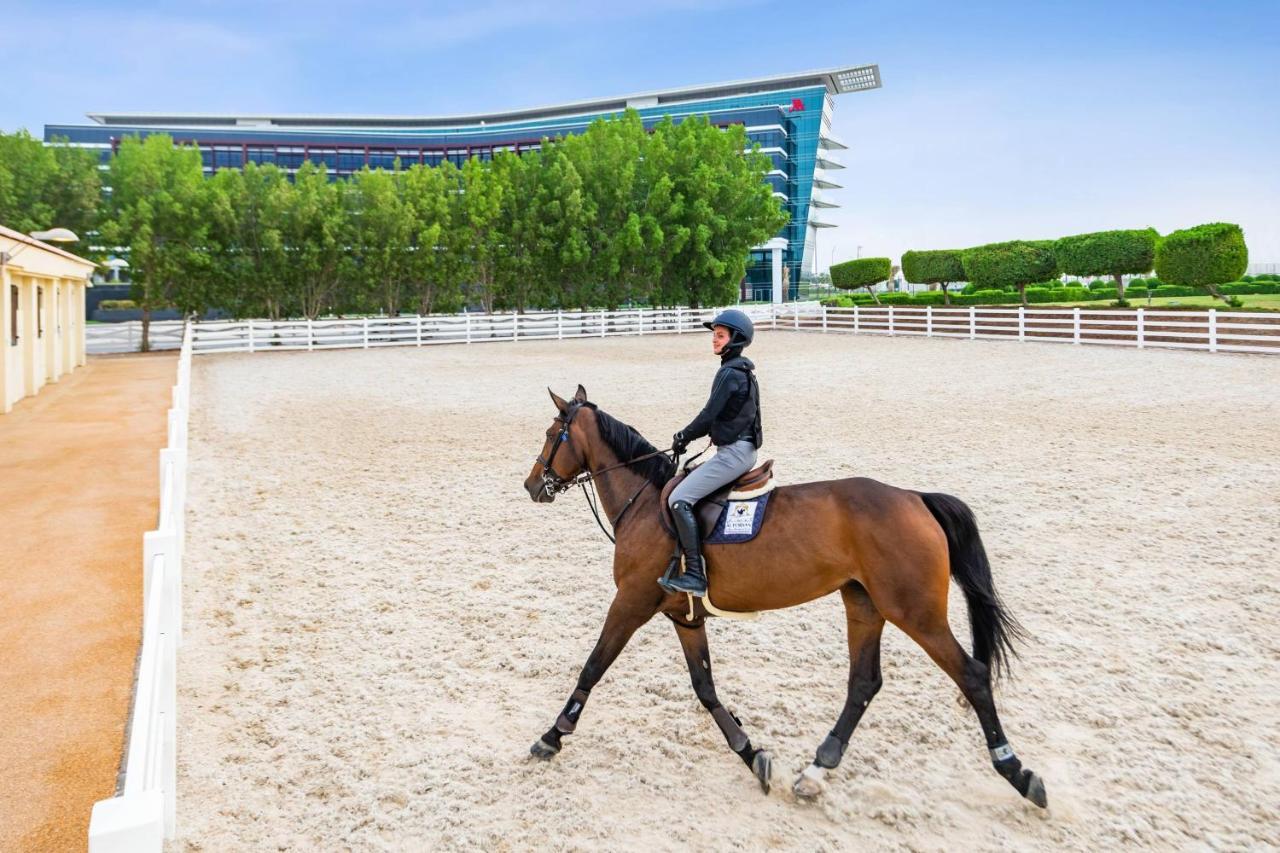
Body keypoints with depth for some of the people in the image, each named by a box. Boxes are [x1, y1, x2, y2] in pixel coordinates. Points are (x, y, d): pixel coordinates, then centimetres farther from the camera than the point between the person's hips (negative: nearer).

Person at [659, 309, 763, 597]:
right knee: (689, 480, 26)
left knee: (679, 499, -17)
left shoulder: (730, 372, -15)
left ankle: (695, 575, -21)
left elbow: (709, 414, -17)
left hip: (734, 452, -11)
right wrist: (687, 436, 12)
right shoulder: (741, 369, 16)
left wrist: (683, 438, -3)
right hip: (741, 450, 11)